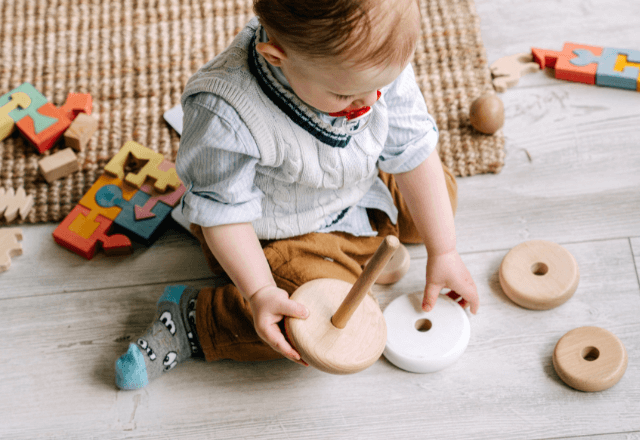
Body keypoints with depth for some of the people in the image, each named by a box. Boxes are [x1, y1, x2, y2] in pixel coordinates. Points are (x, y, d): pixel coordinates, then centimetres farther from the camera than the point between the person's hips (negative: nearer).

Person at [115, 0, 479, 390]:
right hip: (277, 235, -6)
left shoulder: (382, 61, -24)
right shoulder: (225, 114, -40)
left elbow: (414, 152, -12)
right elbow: (223, 211, -24)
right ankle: (193, 319, -10)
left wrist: (443, 253, -8)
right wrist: (259, 293, -31)